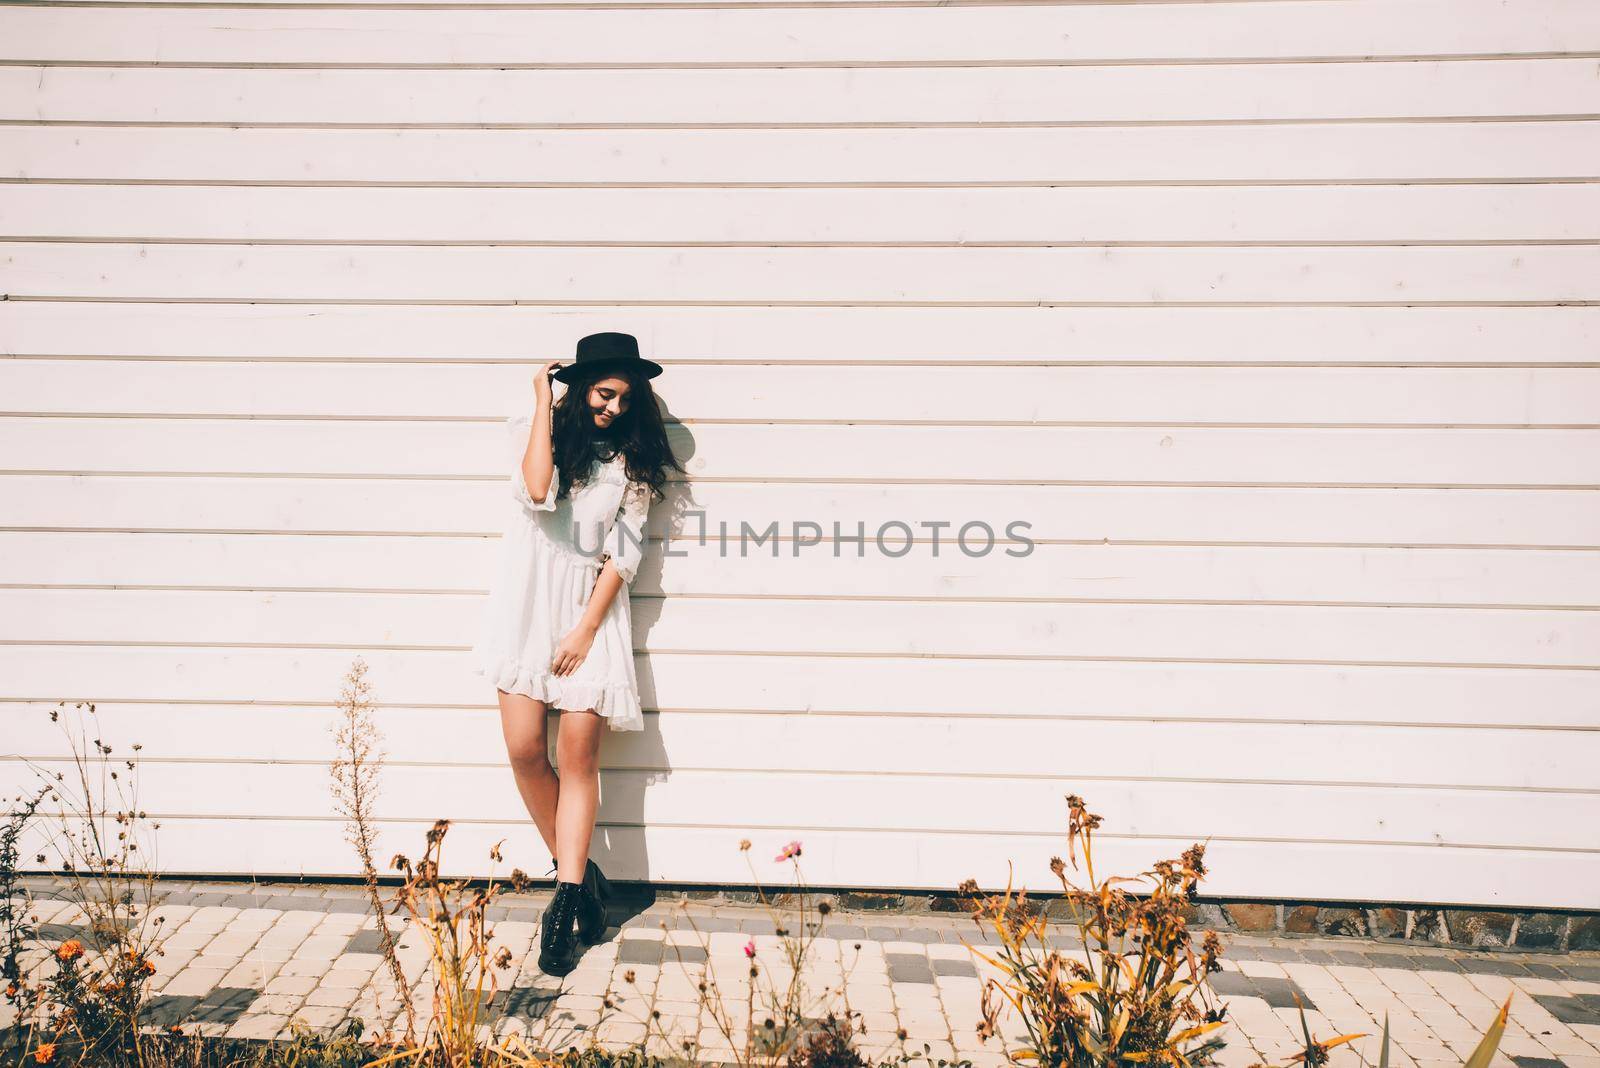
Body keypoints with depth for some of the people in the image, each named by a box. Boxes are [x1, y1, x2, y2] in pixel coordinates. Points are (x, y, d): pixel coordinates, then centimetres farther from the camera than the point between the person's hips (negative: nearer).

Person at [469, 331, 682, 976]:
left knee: (578, 757, -4)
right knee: (524, 748, -4)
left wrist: (586, 628, -8)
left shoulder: (633, 458, 5)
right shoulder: (536, 431, 4)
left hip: (592, 605, 0)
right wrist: (543, 403, -10)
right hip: (529, 597, 1)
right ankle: (578, 873, 16)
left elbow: (625, 549, -1)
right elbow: (536, 493, -17)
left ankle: (566, 902, 4)